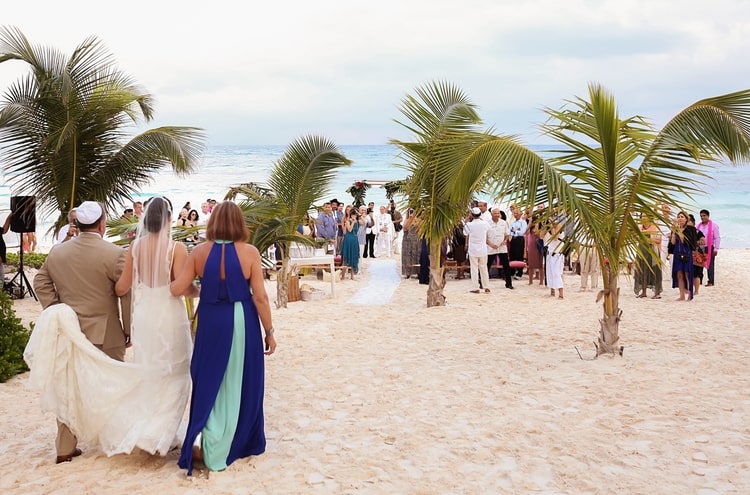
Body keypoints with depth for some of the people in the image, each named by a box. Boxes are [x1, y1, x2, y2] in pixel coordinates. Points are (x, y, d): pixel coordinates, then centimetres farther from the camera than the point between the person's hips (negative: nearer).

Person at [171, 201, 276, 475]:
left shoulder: (199, 251, -4)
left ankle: (211, 449, 17)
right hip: (242, 323, -1)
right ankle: (242, 441, 29)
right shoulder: (249, 252, -10)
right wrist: (269, 331, -1)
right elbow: (260, 297, -10)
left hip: (211, 323, 1)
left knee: (210, 382, 14)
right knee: (240, 383, 15)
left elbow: (176, 289, -2)